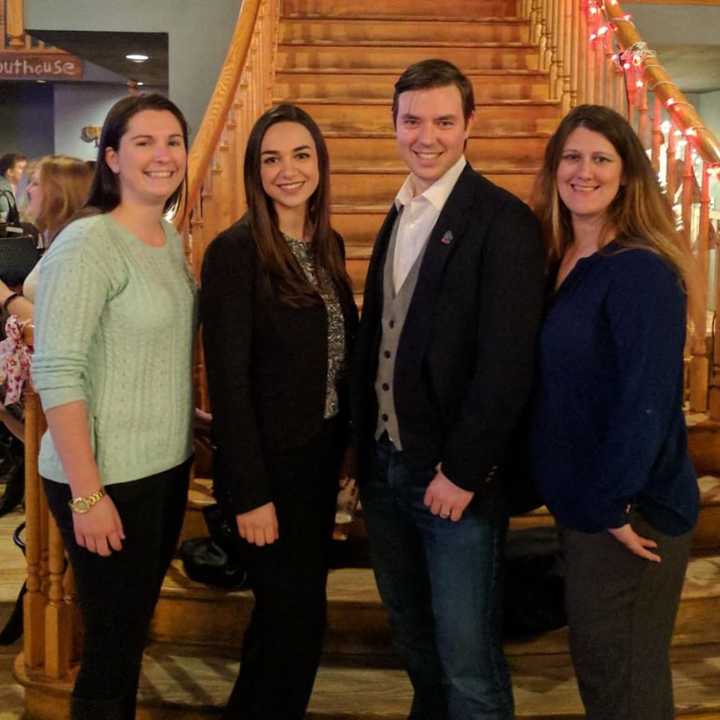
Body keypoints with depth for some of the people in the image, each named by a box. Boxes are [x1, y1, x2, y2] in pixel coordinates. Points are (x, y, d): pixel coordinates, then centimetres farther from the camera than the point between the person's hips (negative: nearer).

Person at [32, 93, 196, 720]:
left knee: (134, 631, 19)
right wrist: (87, 495, -20)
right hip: (108, 478, -7)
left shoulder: (171, 240, 7)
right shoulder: (87, 245, -16)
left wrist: (189, 441, 11)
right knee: (112, 645, 5)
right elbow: (57, 375, -20)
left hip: (168, 467, 7)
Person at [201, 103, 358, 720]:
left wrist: (351, 441, 4)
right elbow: (228, 380, -18)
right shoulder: (235, 251, -16)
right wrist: (250, 493, -18)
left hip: (323, 452, 7)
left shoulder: (328, 245, 6)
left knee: (296, 609, 19)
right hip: (271, 461, -7)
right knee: (295, 616, 4)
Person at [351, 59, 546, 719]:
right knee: (414, 641, 21)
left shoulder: (502, 221, -12)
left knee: (468, 666, 1)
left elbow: (507, 363, -17)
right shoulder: (398, 218, 12)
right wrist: (364, 445, 9)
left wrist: (462, 473, -17)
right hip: (385, 466, 7)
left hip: (454, 477, -7)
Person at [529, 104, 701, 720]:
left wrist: (613, 505, -18)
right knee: (596, 667, 21)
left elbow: (648, 399, -22)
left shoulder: (640, 271, -18)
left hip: (628, 512, -8)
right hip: (582, 505, 8)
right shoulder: (559, 263, 7)